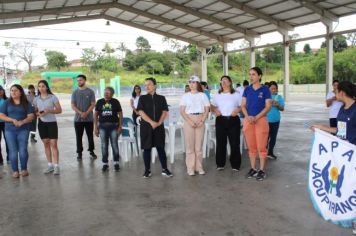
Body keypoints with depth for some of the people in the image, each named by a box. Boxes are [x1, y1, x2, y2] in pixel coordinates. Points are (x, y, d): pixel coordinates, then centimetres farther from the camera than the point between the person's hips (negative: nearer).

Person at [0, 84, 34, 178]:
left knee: (23, 150, -3)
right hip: (10, 130, 1)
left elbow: (31, 116, -2)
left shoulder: (26, 103, 4)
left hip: (23, 130, -1)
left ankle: (24, 169, 13)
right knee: (13, 151, 1)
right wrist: (13, 120, -14)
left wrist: (22, 122, -19)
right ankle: (15, 170, 12)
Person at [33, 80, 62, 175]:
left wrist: (49, 111, -19)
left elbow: (59, 110, -4)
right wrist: (38, 113, -10)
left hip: (52, 123, -4)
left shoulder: (53, 97, -4)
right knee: (46, 144, 7)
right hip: (41, 123, 4)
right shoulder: (36, 99, 7)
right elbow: (35, 112, 13)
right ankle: (50, 165, 16)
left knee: (54, 144, -6)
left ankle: (56, 166, -3)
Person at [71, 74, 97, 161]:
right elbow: (73, 106, 2)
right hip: (78, 119, 2)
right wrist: (80, 113, -13)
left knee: (90, 136, 6)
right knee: (79, 137, 5)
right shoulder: (75, 93, 7)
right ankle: (79, 153, 13)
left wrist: (86, 113, -16)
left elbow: (93, 104, -3)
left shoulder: (90, 92, 2)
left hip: (89, 118, -1)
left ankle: (91, 151, 18)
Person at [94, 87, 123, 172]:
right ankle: (105, 164, 16)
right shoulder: (99, 102, 5)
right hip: (103, 126, 2)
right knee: (104, 146, 6)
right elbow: (96, 114, 8)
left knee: (114, 145, 3)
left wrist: (120, 126, -4)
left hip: (113, 126, -1)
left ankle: (116, 163, 16)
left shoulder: (115, 102, 1)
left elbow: (120, 114, 2)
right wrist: (96, 127, 4)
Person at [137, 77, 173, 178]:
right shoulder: (142, 98, 4)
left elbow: (165, 112, 2)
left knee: (161, 148, 4)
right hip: (146, 126, 0)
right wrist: (151, 122, -16)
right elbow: (141, 112, -6)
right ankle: (147, 170, 13)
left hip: (159, 127, 1)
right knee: (147, 148, 4)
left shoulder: (161, 98, 8)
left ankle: (164, 169, 12)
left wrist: (159, 123, -13)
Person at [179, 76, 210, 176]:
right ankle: (190, 168, 5)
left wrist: (202, 121, -9)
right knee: (190, 146, -2)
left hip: (200, 121, 1)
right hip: (188, 121, -1)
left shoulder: (202, 95, 7)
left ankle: (199, 167, 11)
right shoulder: (185, 96, 5)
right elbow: (182, 111, 0)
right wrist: (190, 121, -12)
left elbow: (207, 110, 4)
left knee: (199, 145, 2)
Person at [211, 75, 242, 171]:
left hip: (233, 120, -2)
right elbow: (212, 106, 17)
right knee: (220, 143, 5)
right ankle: (220, 164, 15)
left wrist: (237, 110, -15)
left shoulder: (236, 95, 4)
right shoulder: (217, 95, 12)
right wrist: (215, 111, -4)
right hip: (220, 120, 2)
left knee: (234, 143, 0)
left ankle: (235, 164, 11)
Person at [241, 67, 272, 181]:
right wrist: (248, 116, -11)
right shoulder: (247, 89, 7)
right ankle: (253, 168, 20)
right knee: (251, 147, 9)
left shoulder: (265, 89, -3)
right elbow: (243, 105, 7)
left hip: (261, 120, -4)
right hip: (248, 120, 4)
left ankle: (262, 170, 10)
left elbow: (268, 106, -7)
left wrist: (256, 117, -16)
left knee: (261, 147, 0)